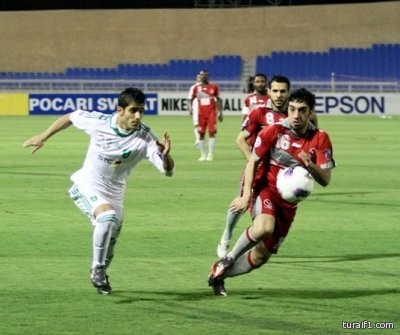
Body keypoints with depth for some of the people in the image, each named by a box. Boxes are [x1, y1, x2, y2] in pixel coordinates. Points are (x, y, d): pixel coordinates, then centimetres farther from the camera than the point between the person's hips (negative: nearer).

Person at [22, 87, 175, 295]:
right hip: (86, 187, -3)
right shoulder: (98, 122, -21)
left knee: (108, 250, 14)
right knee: (108, 217, -33)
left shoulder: (144, 138, -22)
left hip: (114, 194, 3)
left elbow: (168, 171, -26)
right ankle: (97, 269, -17)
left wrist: (165, 155, -47)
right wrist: (43, 137, 3)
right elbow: (70, 117, -1)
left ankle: (100, 276, 47)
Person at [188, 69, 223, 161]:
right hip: (201, 113, 1)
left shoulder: (214, 87, 5)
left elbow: (218, 100, 10)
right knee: (201, 134, 3)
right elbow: (191, 99, 10)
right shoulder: (196, 88, 6)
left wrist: (220, 112, 7)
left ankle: (210, 154, -6)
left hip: (211, 113, -1)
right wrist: (190, 107, -10)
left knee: (212, 132, -9)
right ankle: (203, 155, 10)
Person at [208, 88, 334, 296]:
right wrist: (246, 195, -13)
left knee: (260, 256, 5)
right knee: (264, 227, -37)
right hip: (265, 188, -4)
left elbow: (325, 180, -8)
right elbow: (253, 162, -4)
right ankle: (228, 259, -13)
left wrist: (310, 165, -29)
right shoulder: (274, 131, -11)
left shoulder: (320, 139, -6)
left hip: (288, 202, 4)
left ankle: (219, 274, 29)